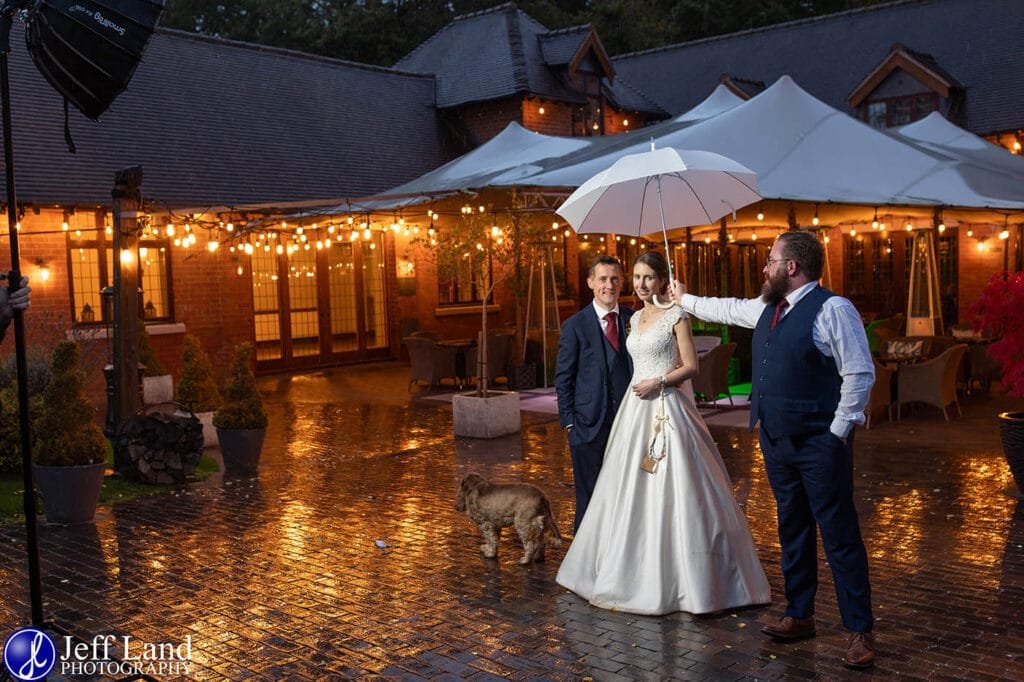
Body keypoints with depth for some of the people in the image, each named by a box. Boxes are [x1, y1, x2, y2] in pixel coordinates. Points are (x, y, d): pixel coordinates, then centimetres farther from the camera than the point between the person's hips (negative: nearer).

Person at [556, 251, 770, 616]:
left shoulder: (676, 315, -6)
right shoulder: (636, 318, 14)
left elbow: (691, 366, -9)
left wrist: (659, 382, -19)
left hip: (667, 408, -7)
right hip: (636, 409, 7)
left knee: (671, 492, -6)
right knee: (632, 491, 10)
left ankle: (676, 577, 4)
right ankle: (638, 572, 21)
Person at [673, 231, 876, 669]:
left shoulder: (832, 309, -13)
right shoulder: (766, 309, 12)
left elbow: (860, 374, -15)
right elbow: (727, 309, 31)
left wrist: (838, 430, -15)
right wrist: (685, 299, 43)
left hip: (819, 444, -8)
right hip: (776, 439, 8)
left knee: (839, 535, -2)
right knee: (792, 530, 16)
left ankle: (859, 632, 8)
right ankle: (799, 616, 29)